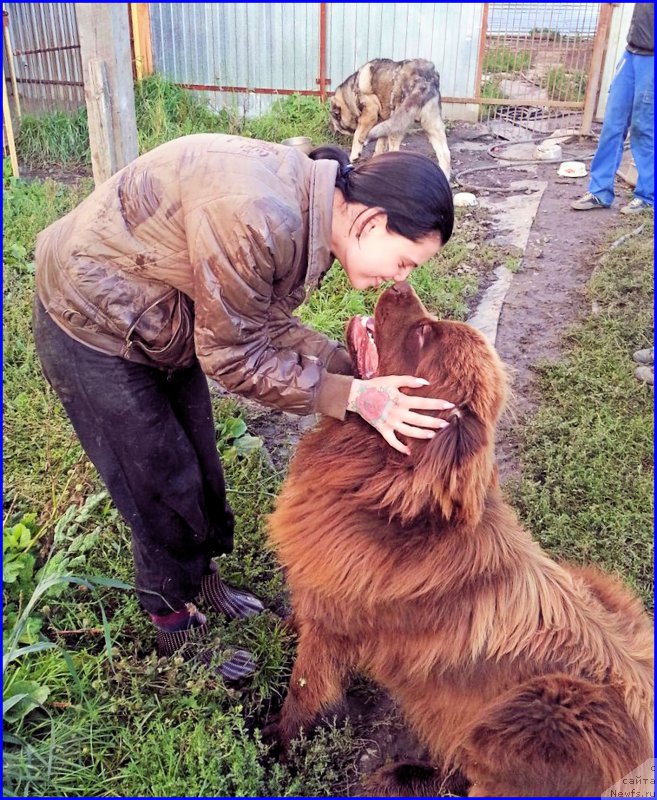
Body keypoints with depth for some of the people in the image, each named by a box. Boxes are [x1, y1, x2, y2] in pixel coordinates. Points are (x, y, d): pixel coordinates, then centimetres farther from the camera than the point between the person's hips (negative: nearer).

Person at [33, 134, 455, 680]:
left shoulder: (309, 209, -9)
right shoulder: (254, 218, -38)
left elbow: (266, 324, -5)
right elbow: (233, 355, -27)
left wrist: (347, 363, -17)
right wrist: (352, 396, -30)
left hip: (163, 324, 8)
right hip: (93, 325, -8)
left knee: (200, 464, 17)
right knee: (160, 485, 3)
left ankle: (202, 577, 42)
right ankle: (177, 629, 28)